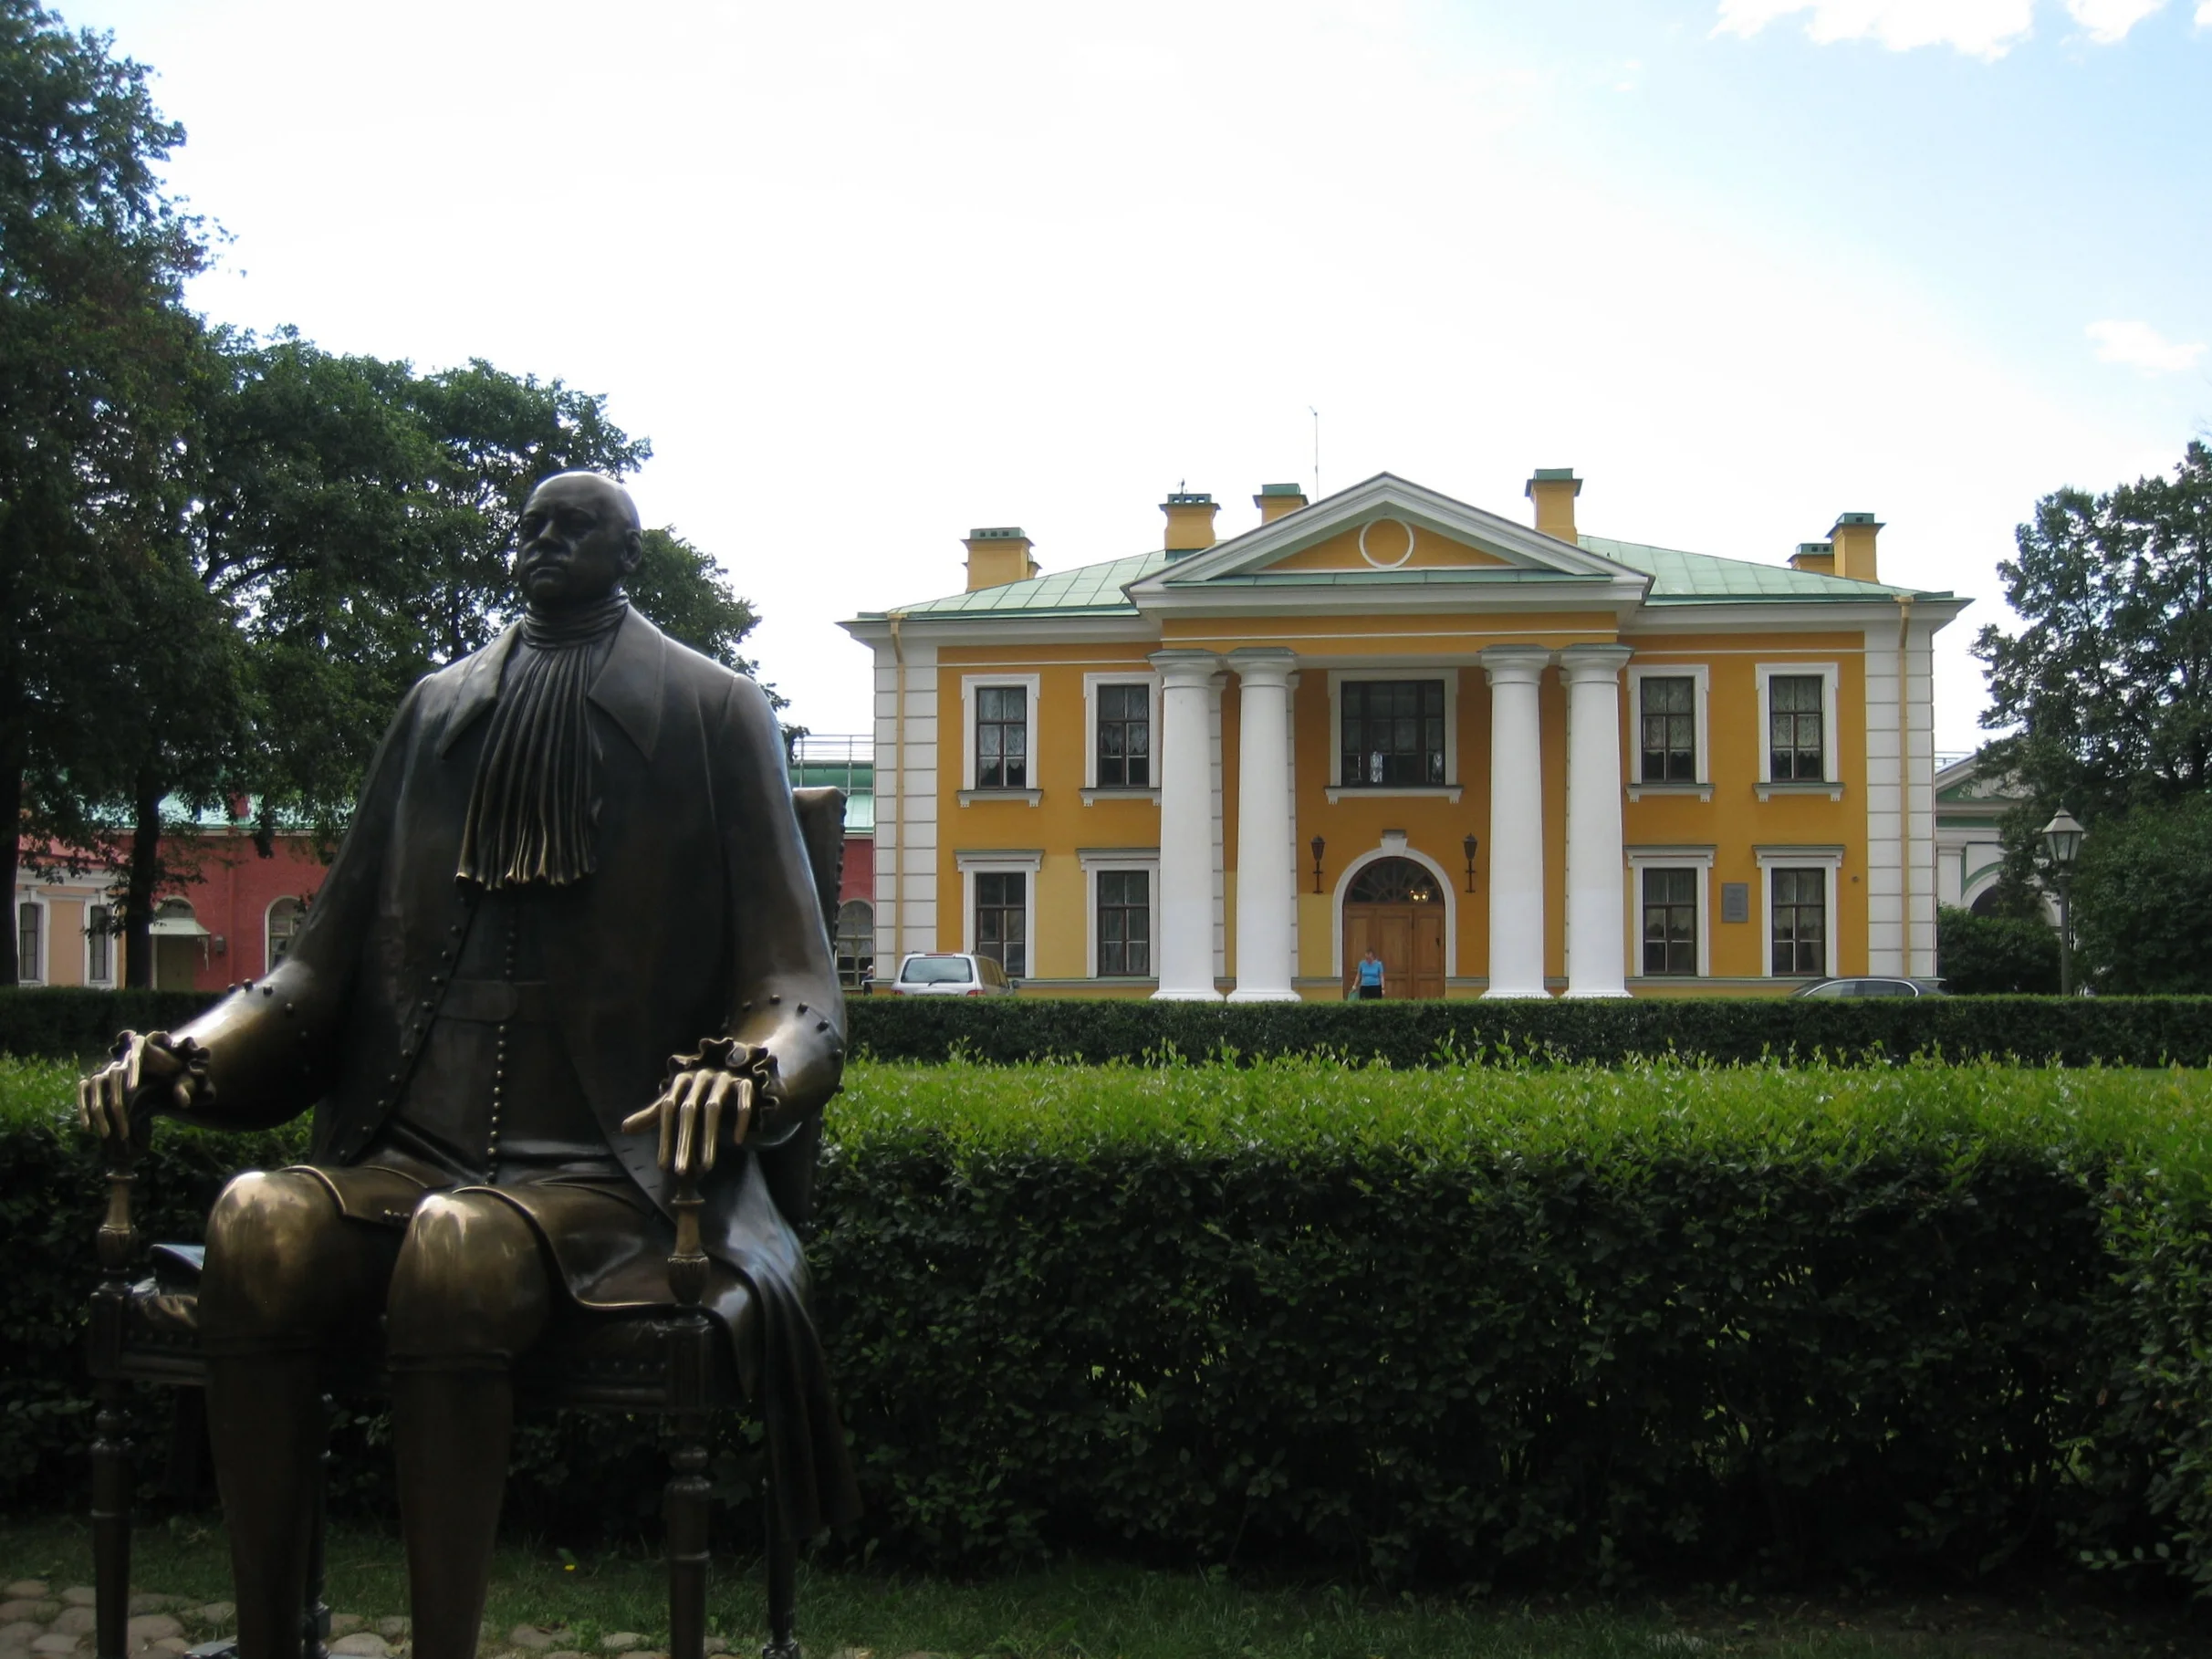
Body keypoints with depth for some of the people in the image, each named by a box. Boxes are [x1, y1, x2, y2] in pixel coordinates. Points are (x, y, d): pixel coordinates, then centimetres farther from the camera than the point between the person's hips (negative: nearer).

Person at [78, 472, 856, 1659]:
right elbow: (328, 962, 18)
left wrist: (745, 1073, -24)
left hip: (608, 1169, -3)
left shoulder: (712, 715, 8)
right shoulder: (439, 711, 19)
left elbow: (797, 996, 0)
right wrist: (184, 1055, -2)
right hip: (413, 1153, 4)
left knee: (459, 1247, -36)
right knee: (257, 1224, -28)